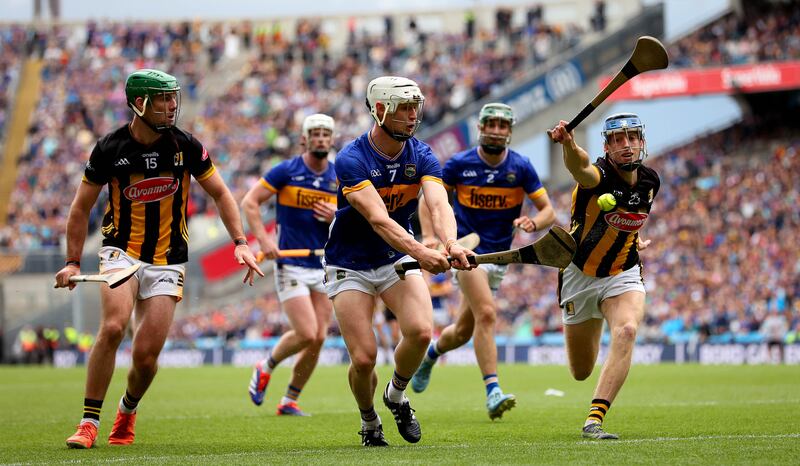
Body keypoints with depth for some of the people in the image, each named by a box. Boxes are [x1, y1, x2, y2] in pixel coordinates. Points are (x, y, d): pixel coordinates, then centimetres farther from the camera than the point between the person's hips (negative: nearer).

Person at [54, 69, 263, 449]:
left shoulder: (185, 146, -4)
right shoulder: (110, 149, -7)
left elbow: (220, 193, 7)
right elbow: (82, 207, 4)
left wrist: (240, 242, -4)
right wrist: (73, 261, 0)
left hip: (167, 260, 1)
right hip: (121, 252, -1)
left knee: (146, 355, -7)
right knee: (113, 327, -27)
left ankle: (128, 410, 26)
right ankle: (89, 422, -17)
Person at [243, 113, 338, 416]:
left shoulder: (339, 179, 7)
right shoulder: (286, 171, -5)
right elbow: (249, 202, -5)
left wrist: (336, 217, -10)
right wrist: (263, 238, -16)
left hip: (325, 267, 5)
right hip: (291, 265, -5)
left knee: (318, 339, -1)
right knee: (306, 334, -16)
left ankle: (290, 401, 13)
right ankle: (266, 368, 13)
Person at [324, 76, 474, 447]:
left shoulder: (421, 155, -7)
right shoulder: (352, 159, -22)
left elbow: (438, 205, -25)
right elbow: (379, 220, -34)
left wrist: (451, 244, -47)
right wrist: (420, 252, -50)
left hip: (397, 261, 4)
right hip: (350, 264, -4)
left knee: (421, 331, -21)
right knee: (364, 358, -12)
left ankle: (397, 394, 9)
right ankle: (369, 422, 19)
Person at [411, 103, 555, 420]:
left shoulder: (521, 167, -4)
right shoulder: (459, 164, -7)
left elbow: (548, 211, -2)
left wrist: (533, 222, -25)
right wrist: (429, 236, -12)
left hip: (498, 256, 4)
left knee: (463, 331, 12)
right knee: (486, 314, -25)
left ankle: (432, 352, 45)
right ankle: (492, 392, -27)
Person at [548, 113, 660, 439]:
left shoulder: (650, 181, -5)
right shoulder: (599, 175, -24)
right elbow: (580, 167, -52)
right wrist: (568, 143, -72)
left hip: (624, 274, 3)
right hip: (580, 275, -3)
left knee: (626, 331, -30)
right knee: (581, 372, 10)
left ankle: (594, 421, -32)